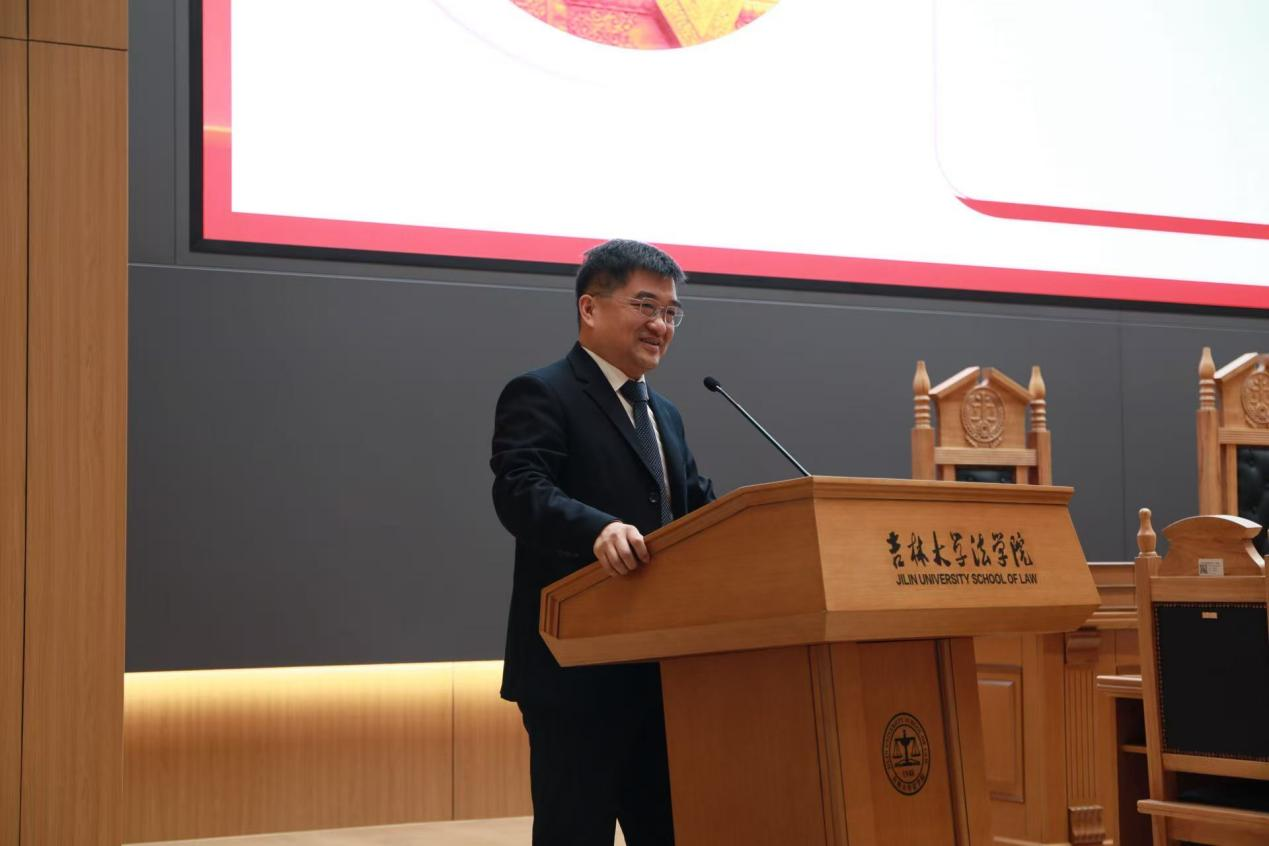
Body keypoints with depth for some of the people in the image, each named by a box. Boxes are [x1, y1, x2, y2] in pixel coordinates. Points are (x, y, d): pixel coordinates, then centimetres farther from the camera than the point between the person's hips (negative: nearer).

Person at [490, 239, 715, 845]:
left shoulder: (665, 415, 22)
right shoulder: (540, 396, -5)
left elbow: (699, 510, 16)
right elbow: (521, 492, -21)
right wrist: (600, 529, -40)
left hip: (661, 670, 8)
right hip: (578, 672, -8)